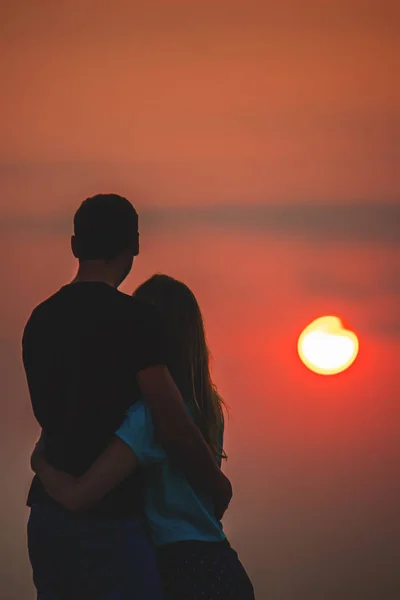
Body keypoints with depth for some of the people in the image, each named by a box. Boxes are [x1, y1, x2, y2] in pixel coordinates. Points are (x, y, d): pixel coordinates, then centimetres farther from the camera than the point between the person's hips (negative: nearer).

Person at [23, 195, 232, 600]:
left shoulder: (39, 320, 9)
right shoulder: (133, 318, -12)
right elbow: (174, 428, -15)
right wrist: (216, 485, 1)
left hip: (46, 517, 7)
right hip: (108, 524, -7)